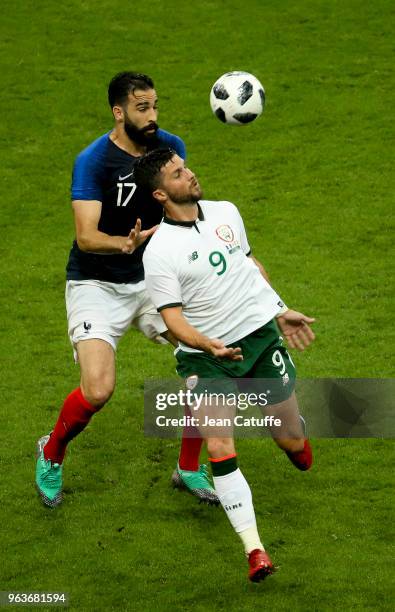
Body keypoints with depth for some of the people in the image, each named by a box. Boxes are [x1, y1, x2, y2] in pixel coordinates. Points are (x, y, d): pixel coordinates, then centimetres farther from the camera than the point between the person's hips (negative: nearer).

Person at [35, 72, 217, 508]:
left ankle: (190, 468, 11)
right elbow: (86, 237, -28)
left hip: (152, 278, 5)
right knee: (97, 391, -22)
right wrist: (126, 244, -45)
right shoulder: (93, 160, -19)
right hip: (97, 286, -5)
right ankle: (51, 454, 11)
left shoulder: (170, 147, -3)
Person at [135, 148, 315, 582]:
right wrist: (209, 345, -33)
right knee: (219, 450, -16)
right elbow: (173, 318, -16)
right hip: (205, 356, -4)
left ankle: (295, 440, 48)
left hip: (261, 334, 4)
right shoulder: (159, 251, -14)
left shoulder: (226, 212, 3)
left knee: (291, 442, 8)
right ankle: (254, 550, -12)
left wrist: (281, 311, 21)